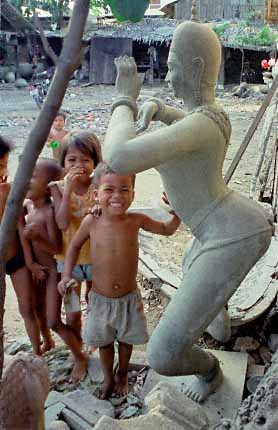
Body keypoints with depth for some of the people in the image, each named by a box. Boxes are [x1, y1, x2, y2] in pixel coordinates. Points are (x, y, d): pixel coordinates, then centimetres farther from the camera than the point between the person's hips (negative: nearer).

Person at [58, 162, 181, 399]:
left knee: (126, 339, 20)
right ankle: (108, 378, 46)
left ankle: (122, 374, 49)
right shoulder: (91, 222, -17)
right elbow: (74, 246, 2)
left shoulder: (136, 220, -16)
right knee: (104, 341, 19)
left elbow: (167, 230, 2)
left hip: (129, 297, 0)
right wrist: (67, 275, -7)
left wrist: (178, 212, -15)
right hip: (100, 298, 0)